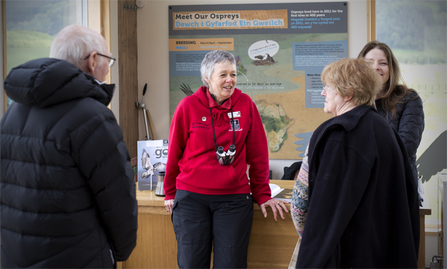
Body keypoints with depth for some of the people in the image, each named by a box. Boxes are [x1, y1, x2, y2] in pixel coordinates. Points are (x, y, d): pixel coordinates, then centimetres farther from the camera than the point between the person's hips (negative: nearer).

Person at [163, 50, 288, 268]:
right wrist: (170, 193, 10)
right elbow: (174, 153, 5)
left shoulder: (245, 104, 0)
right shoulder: (188, 106, -2)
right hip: (191, 198, 0)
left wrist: (262, 195, 5)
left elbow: (257, 154, 4)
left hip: (234, 199, 1)